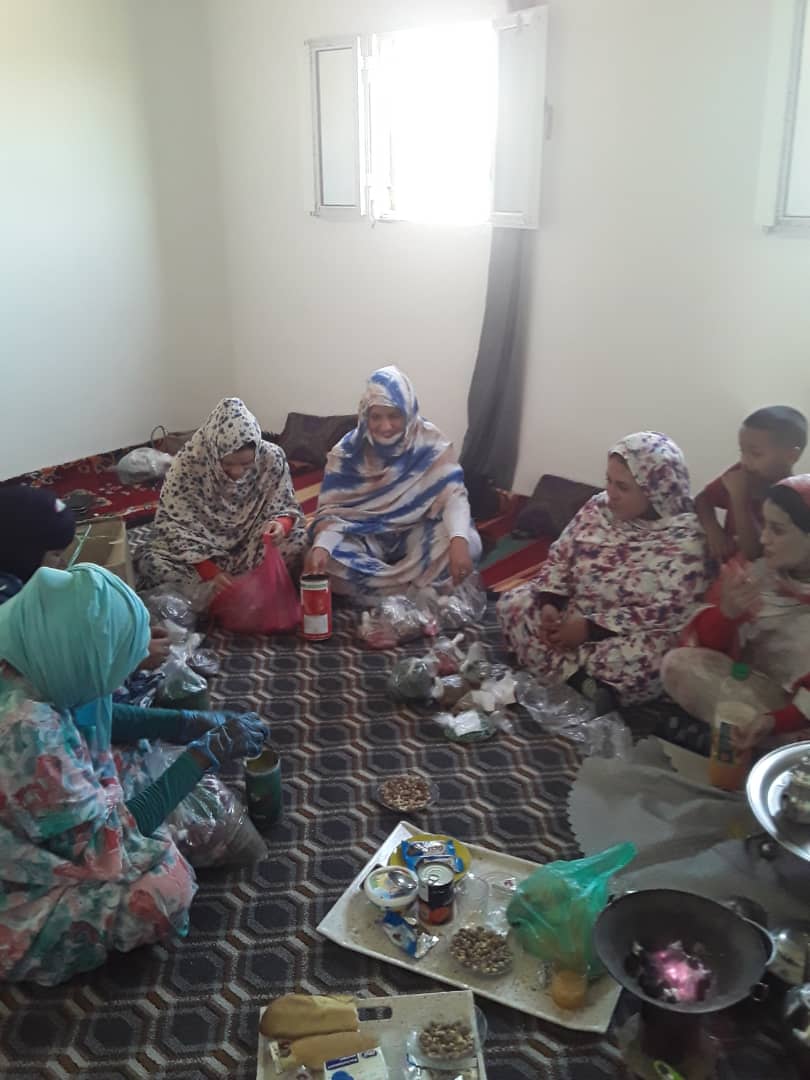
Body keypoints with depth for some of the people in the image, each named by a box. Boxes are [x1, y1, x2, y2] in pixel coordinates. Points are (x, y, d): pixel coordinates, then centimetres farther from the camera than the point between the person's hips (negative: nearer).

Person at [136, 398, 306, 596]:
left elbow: (286, 509, -6)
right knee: (151, 562, -28)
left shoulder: (271, 458, -17)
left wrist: (281, 525, -32)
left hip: (251, 547, 1)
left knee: (299, 540, -26)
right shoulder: (189, 461, -22)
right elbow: (173, 523, -19)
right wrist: (211, 572, -29)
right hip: (203, 552, 0)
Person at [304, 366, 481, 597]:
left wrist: (459, 539, -41)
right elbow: (332, 509, -13)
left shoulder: (430, 444, -12)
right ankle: (414, 589, -16)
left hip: (415, 534, 0)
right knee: (327, 562, -31)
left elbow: (454, 494, -20)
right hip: (365, 538, 0)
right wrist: (321, 546, -36)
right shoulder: (347, 452, -10)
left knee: (468, 544, -29)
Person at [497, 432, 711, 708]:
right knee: (513, 603, -13)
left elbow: (670, 610, -23)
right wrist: (549, 604, -14)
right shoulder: (598, 508, 0)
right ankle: (587, 684, -22)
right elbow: (559, 559, 6)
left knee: (645, 657, -38)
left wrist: (591, 627, -25)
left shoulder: (685, 535, -17)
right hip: (572, 619, 6)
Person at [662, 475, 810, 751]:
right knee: (679, 663, -20)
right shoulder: (754, 572, -2)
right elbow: (704, 647, -6)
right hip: (753, 690, 5)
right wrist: (727, 612, -26)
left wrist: (777, 720, -32)